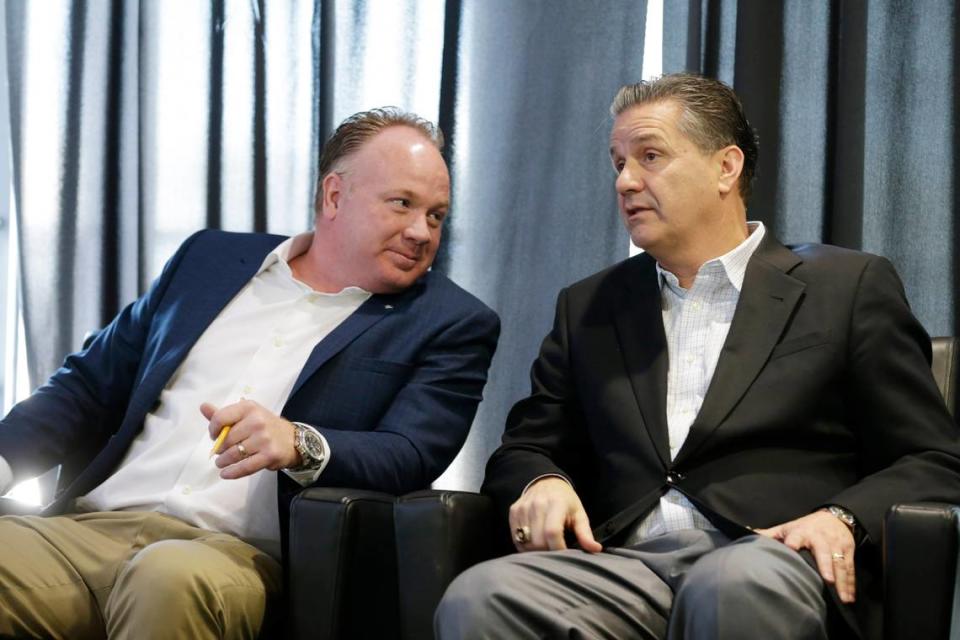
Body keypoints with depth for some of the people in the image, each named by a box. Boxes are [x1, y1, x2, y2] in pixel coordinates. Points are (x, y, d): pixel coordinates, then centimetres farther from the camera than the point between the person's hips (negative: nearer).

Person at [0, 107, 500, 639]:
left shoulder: (451, 325, 8)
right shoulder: (212, 257, 18)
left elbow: (411, 456, -6)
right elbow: (90, 384, 21)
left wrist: (300, 445, -26)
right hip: (90, 526, 4)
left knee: (171, 579, -37)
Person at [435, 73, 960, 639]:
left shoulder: (849, 288, 11)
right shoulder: (589, 308, 24)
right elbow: (526, 449, 24)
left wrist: (842, 519, -12)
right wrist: (541, 483, 0)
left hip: (767, 565, -2)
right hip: (624, 567, 3)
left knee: (731, 586, -40)